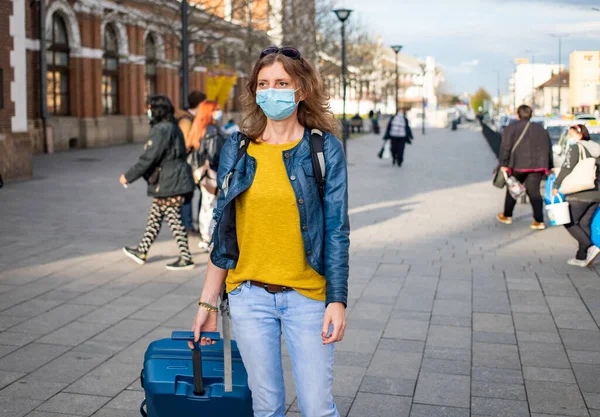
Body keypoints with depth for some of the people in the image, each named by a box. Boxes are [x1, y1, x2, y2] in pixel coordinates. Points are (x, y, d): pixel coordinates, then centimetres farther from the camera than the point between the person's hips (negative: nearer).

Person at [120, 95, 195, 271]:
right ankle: (142, 252, 28)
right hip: (170, 182, 10)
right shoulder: (172, 127, 13)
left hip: (168, 184, -10)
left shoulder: (161, 130, -18)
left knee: (174, 219, -3)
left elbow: (148, 159, -20)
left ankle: (186, 258, 4)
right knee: (155, 217, 17)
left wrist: (128, 176, -10)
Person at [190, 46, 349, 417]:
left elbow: (337, 230, -4)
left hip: (307, 296, -2)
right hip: (250, 295, 3)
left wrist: (337, 301, -10)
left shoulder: (324, 148, -4)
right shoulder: (237, 149, 3)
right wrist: (208, 302, 7)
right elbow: (223, 233, 7)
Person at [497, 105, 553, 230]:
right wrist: (549, 166, 22)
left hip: (518, 165, -3)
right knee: (534, 191, 5)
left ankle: (507, 216, 26)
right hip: (537, 165, 3)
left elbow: (505, 147, -10)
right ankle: (539, 221, -3)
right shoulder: (540, 129, 14)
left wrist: (503, 164, -9)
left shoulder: (511, 128, 0)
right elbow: (548, 148, 17)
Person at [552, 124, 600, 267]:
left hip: (579, 195, -7)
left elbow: (567, 168, -15)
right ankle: (581, 257, 13)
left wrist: (556, 185, -8)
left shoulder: (574, 148, -7)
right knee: (585, 224, 12)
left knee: (569, 223, 2)